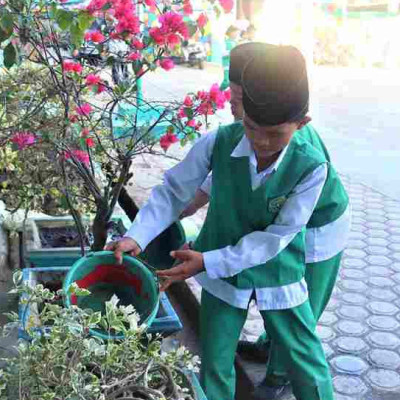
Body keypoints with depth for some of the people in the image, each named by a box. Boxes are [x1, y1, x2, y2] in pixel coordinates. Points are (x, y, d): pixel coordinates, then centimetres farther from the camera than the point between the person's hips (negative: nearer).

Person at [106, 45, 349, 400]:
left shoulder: (312, 168, -24)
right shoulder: (216, 144, -20)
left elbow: (275, 237, -21)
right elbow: (174, 191, -8)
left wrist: (208, 262, -26)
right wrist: (136, 237, -20)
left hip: (279, 276, -1)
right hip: (222, 274, 1)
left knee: (308, 369, 13)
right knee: (215, 366, 15)